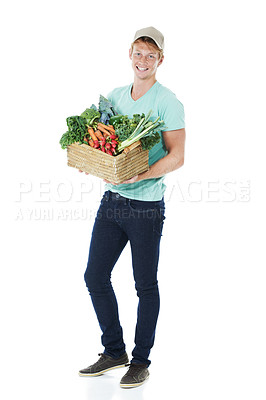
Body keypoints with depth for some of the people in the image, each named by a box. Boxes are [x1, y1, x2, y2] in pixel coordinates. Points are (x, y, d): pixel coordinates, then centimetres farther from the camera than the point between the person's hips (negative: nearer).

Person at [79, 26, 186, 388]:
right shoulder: (114, 97, 12)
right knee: (95, 277, 8)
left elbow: (177, 156, -13)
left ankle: (141, 361, 18)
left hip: (146, 206, -6)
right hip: (111, 200, 6)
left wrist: (140, 175, -26)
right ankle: (114, 352, 25)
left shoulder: (167, 101, -7)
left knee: (146, 286, 4)